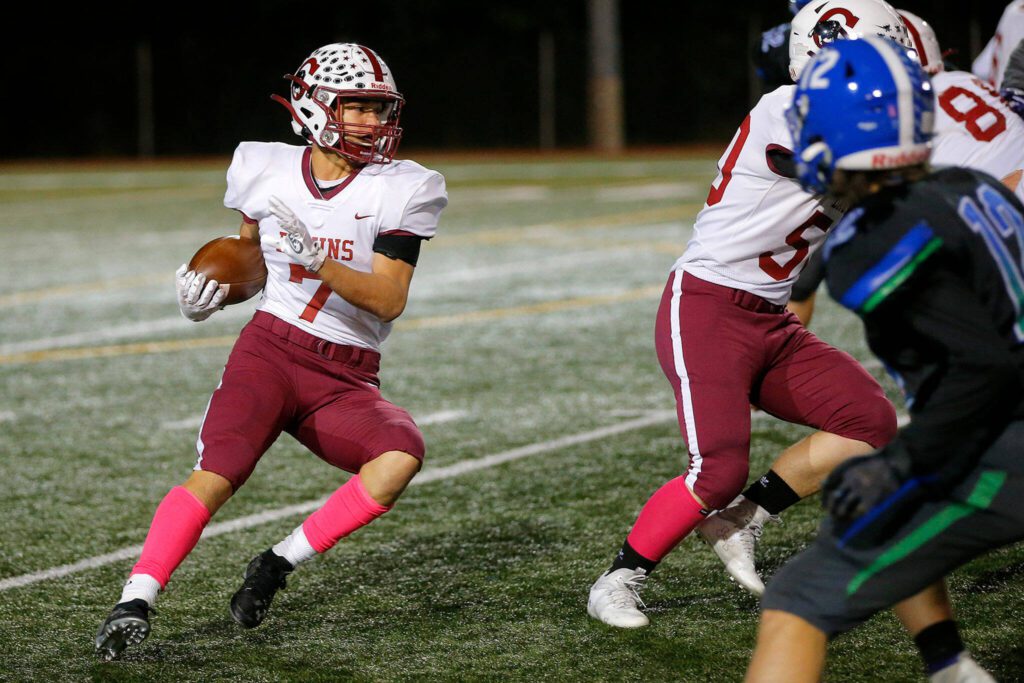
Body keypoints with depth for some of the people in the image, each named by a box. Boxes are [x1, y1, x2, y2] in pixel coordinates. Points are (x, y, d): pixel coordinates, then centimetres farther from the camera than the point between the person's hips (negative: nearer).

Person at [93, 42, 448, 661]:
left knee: (403, 453, -28)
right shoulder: (269, 171, 3)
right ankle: (135, 603, -23)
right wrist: (210, 289, 2)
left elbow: (389, 301, -11)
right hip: (269, 349, 0)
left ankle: (279, 564, -15)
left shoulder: (398, 190, -3)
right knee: (215, 476, -24)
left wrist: (316, 258, -24)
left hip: (344, 378, 0)